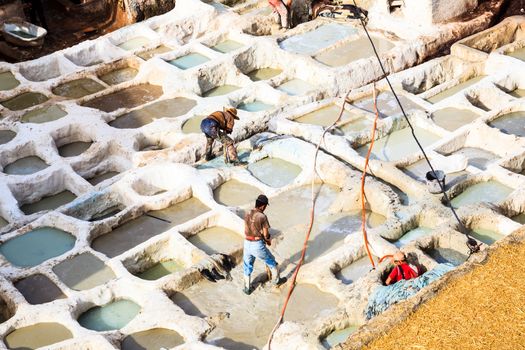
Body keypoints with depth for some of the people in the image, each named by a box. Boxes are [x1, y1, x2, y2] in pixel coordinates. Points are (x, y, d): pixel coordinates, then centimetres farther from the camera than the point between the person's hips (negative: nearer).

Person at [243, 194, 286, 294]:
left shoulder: (248, 214, 1)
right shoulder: (262, 217, -18)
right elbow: (266, 234, -13)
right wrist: (268, 241, 11)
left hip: (247, 243, 5)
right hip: (258, 245, -5)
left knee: (247, 266, 20)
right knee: (271, 261, 20)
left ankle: (247, 288, 28)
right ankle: (276, 280, 37)